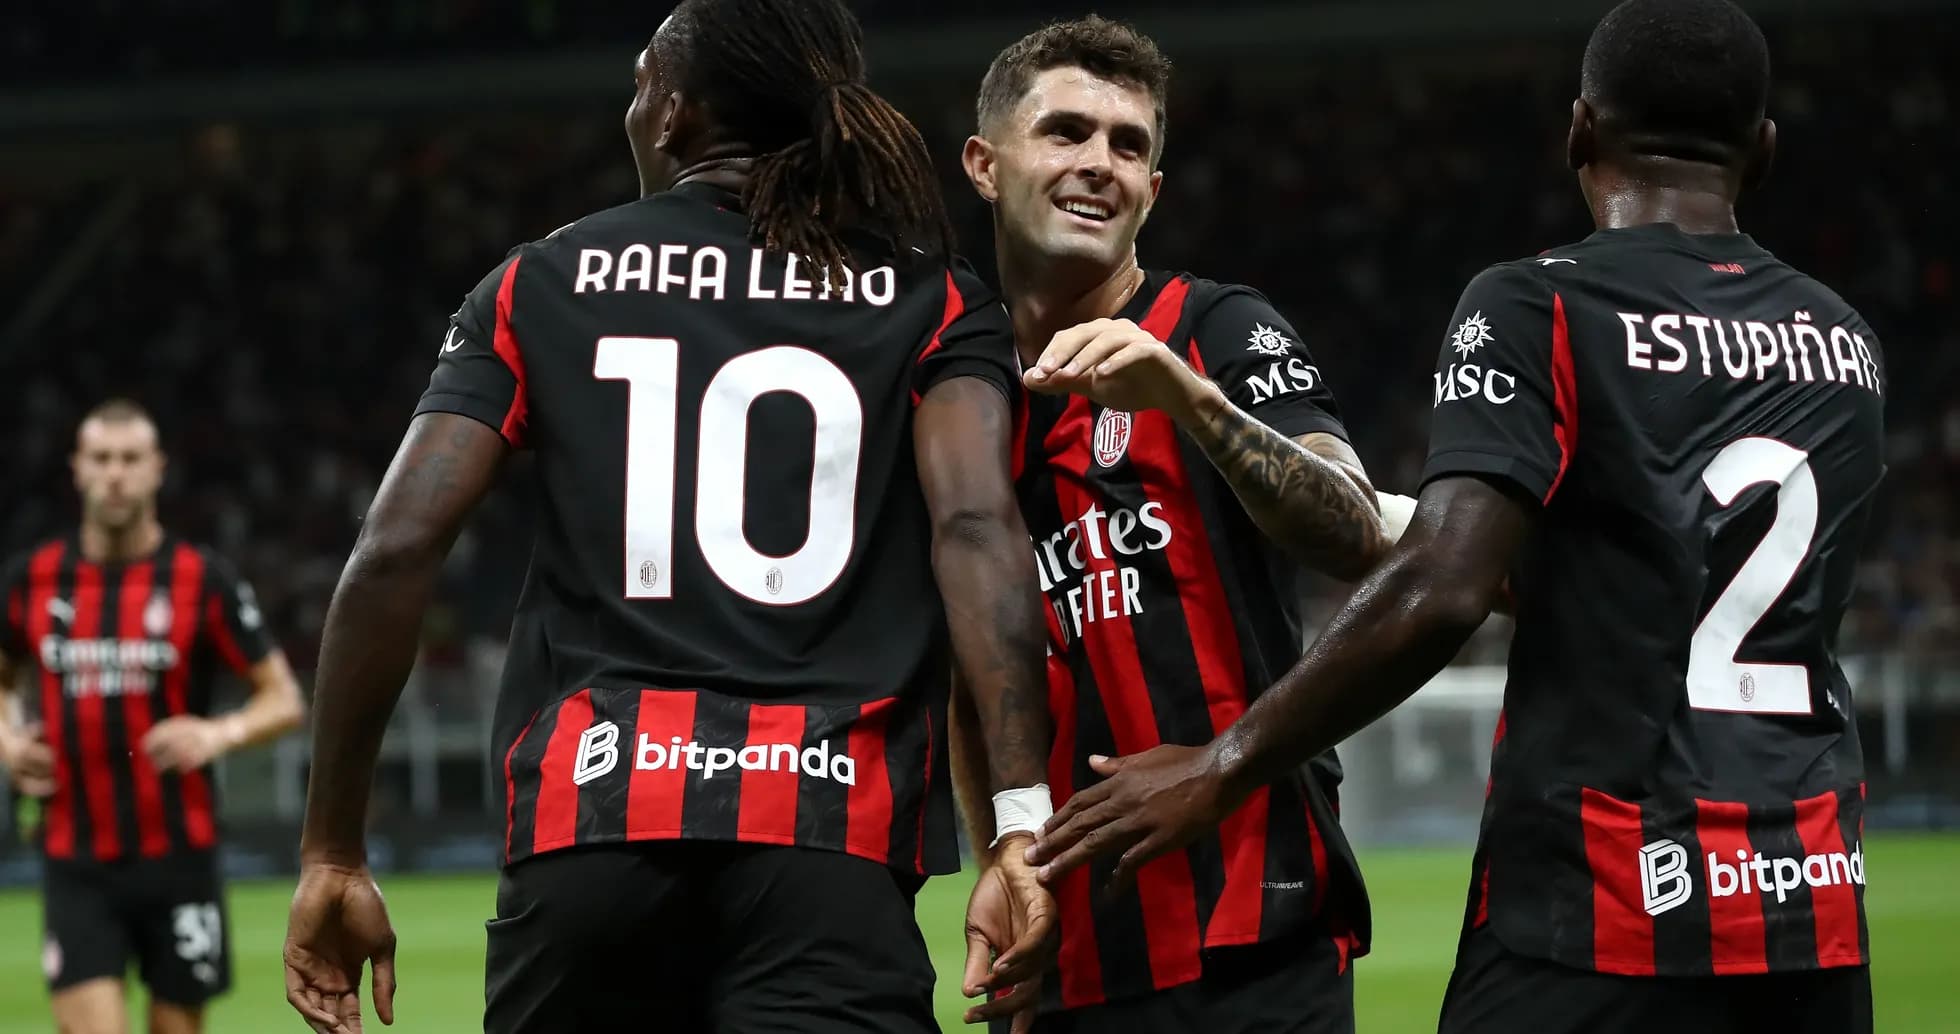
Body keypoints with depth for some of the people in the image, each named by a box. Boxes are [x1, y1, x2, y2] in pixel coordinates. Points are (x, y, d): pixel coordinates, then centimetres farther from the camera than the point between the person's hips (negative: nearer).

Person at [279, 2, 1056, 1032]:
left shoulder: (542, 286, 14)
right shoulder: (933, 305, 11)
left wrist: (332, 854, 8)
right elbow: (975, 523, -7)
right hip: (829, 845, -1)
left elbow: (393, 553, 4)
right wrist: (1021, 819, -14)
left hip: (588, 827, 2)